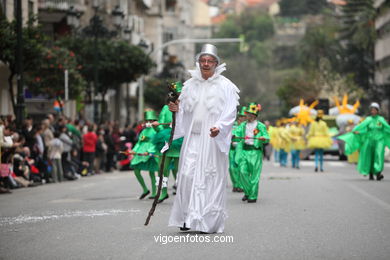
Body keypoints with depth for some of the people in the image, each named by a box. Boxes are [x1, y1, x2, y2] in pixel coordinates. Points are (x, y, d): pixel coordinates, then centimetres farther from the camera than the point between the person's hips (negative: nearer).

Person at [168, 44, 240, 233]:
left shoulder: (225, 86, 1)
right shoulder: (189, 85, 13)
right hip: (192, 137, 4)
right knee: (188, 175, -4)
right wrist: (176, 109, -3)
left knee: (211, 177, -5)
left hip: (214, 139, -4)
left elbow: (230, 112, -5)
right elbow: (185, 110, 20)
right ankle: (189, 218, 2)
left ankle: (210, 221, -1)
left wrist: (219, 127, -22)